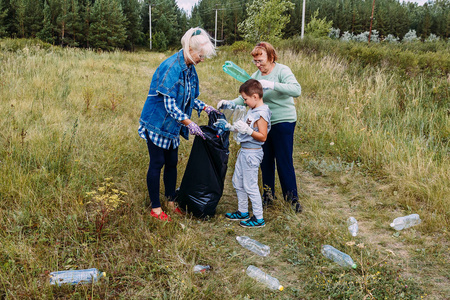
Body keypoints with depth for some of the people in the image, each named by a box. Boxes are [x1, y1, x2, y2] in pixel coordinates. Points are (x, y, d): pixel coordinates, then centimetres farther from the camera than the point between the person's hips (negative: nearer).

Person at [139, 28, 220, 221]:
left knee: (172, 163, 13)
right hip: (157, 123, -8)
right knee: (157, 164, 0)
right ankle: (155, 208, 11)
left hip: (172, 125, 8)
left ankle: (171, 201, 27)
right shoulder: (171, 67, -23)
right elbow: (169, 104, -26)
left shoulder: (189, 68, 4)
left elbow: (189, 97, 15)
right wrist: (189, 123, -29)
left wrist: (204, 107, 1)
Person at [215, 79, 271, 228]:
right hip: (244, 151, 10)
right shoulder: (252, 110, 10)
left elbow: (262, 137, -22)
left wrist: (247, 130, -30)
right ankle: (243, 212, 33)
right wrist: (229, 127, 14)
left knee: (250, 186, -3)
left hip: (252, 153, -10)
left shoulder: (261, 113, -18)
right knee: (237, 182, 19)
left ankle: (259, 218, 8)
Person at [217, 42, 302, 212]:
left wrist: (272, 85, -34)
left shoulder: (282, 71, -11)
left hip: (283, 123, -6)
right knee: (265, 160, 13)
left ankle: (292, 197, 14)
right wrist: (230, 103, -10)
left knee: (284, 161, -2)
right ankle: (268, 194, 29)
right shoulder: (256, 75, 8)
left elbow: (296, 90, -26)